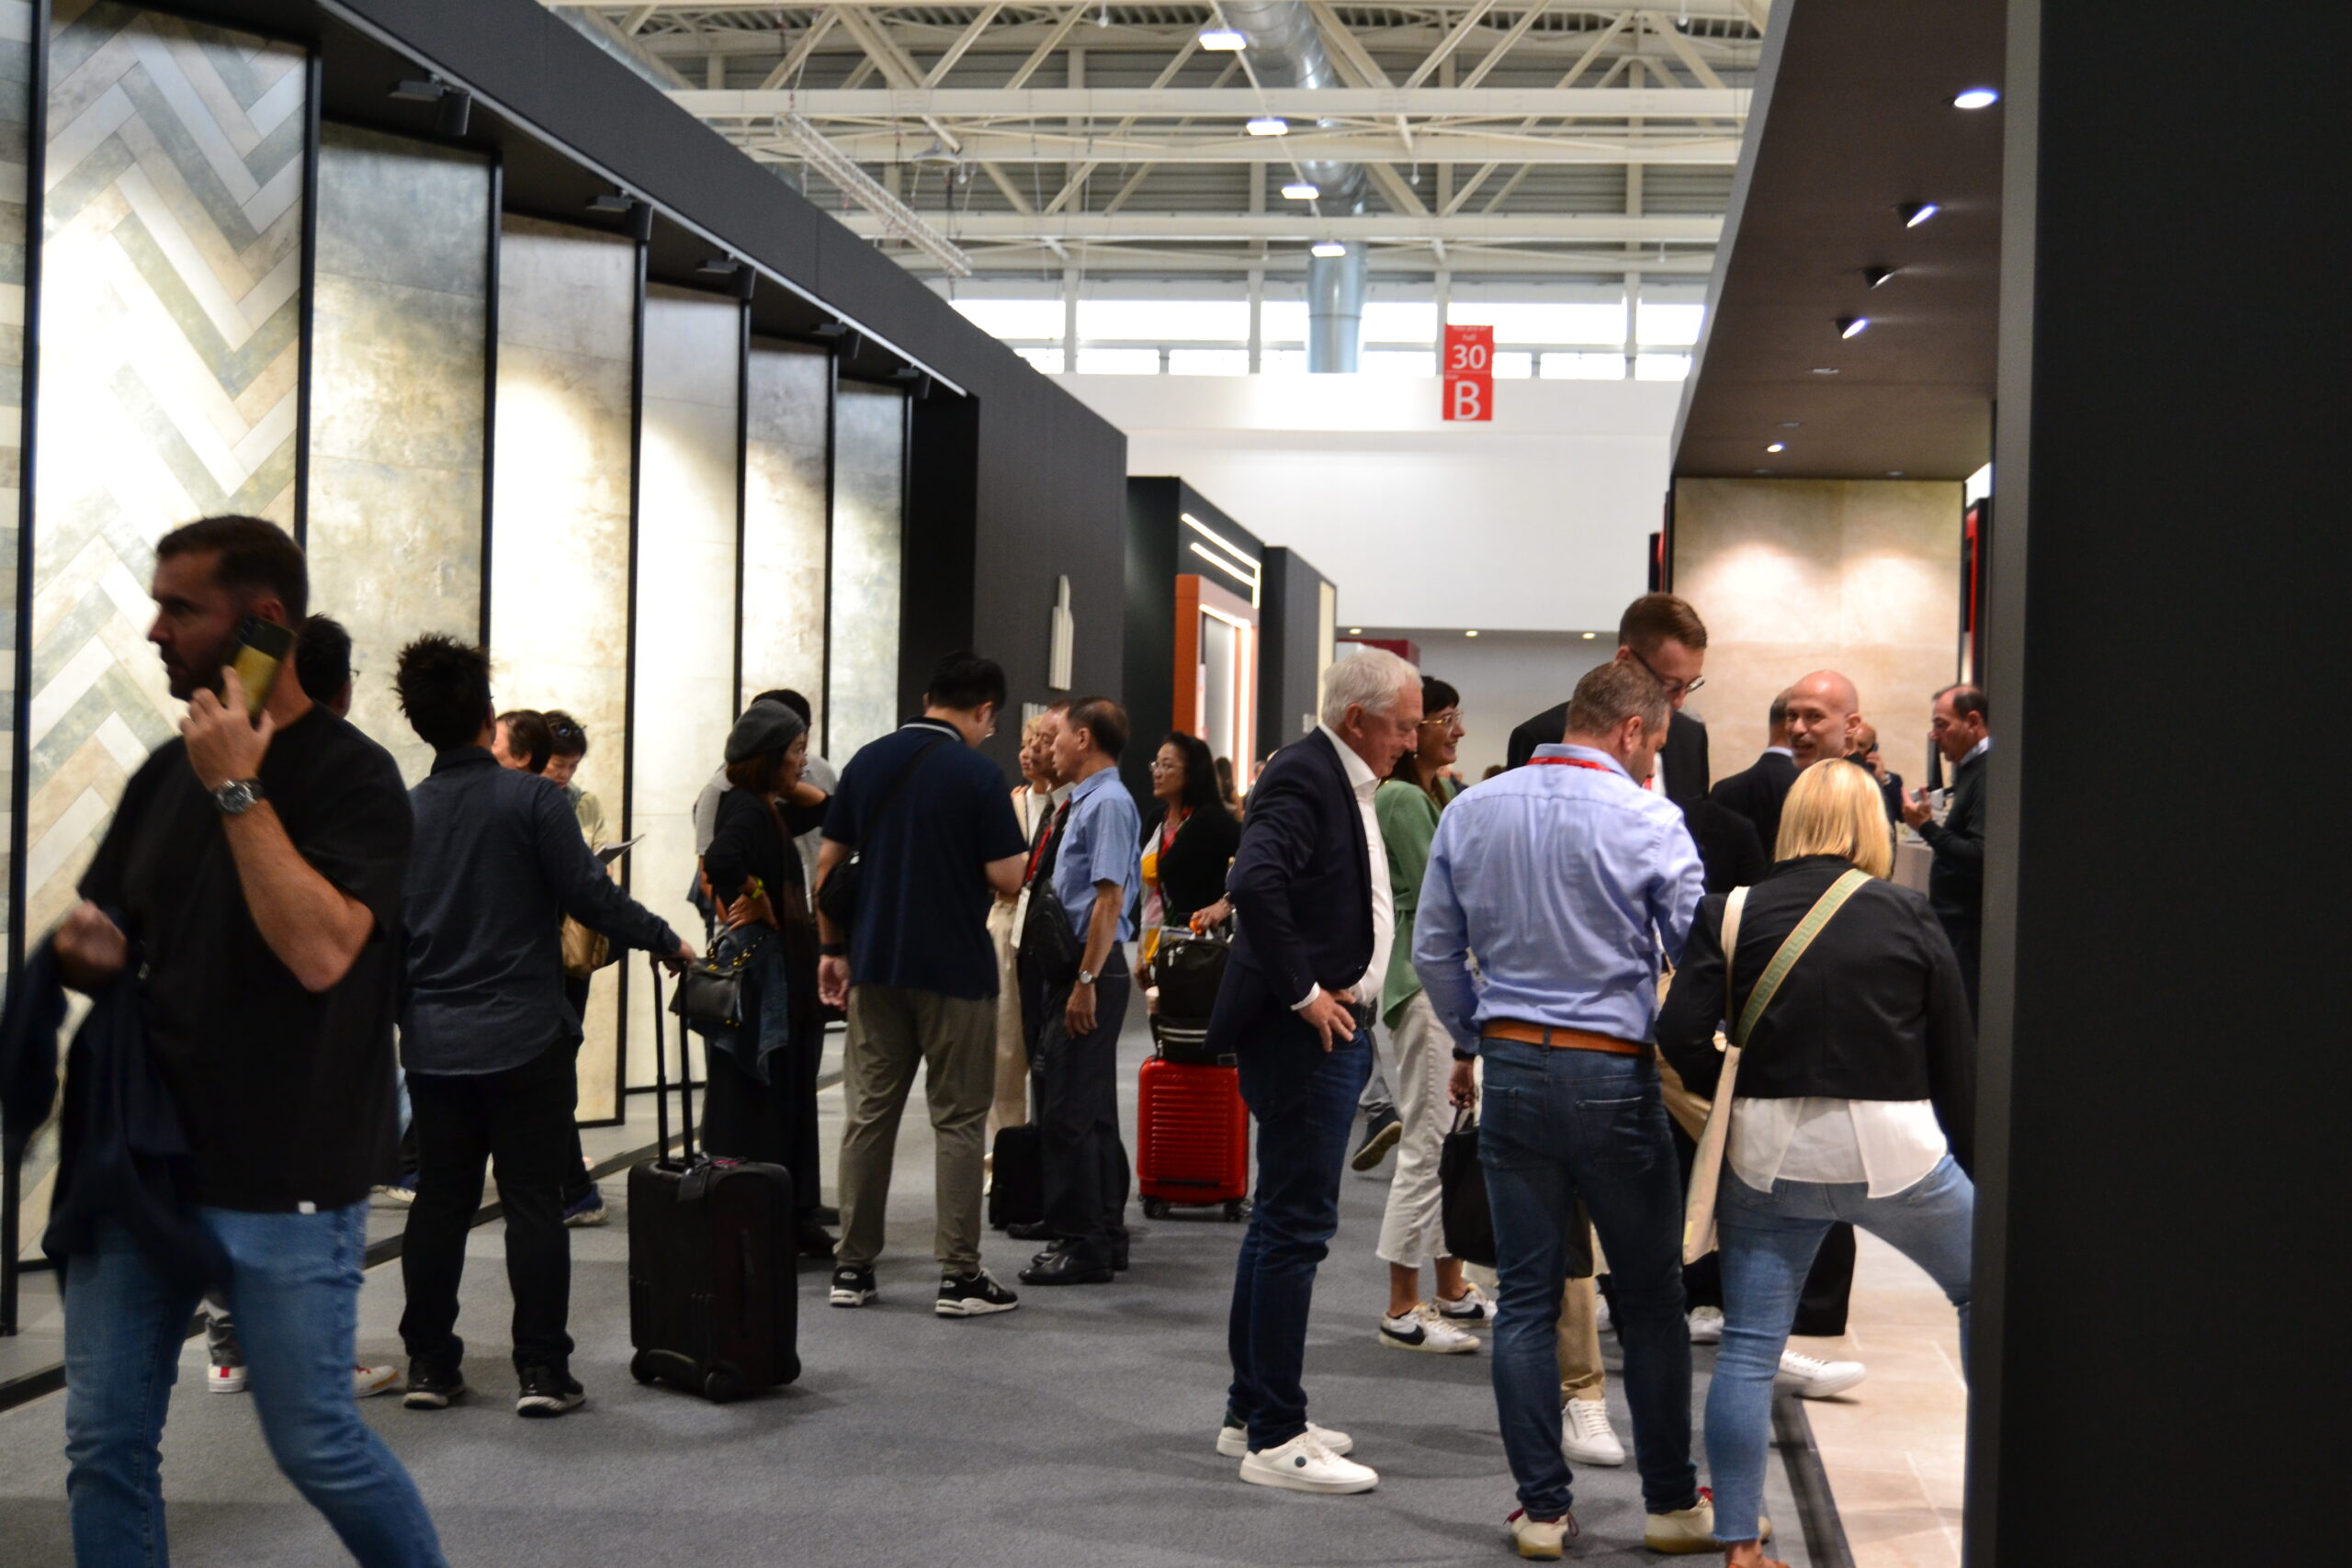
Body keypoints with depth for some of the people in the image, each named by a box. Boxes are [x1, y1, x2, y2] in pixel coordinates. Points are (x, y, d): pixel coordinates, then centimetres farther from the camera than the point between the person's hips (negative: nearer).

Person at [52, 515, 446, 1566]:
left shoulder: (352, 777, -9)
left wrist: (238, 790, -20)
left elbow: (320, 950, -24)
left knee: (316, 1445, 3)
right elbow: (101, 940, 18)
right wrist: (88, 950, -5)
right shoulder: (168, 775, 11)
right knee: (105, 1446, 6)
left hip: (284, 1186, -6)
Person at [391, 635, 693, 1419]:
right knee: (532, 1203, 1)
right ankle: (541, 1368, 1)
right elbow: (588, 895, -12)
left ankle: (430, 1363, 15)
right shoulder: (531, 800, -9)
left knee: (439, 1202, 11)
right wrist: (664, 940, 2)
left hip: (434, 1044, 4)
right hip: (525, 1037, -4)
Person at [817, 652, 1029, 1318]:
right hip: (955, 971, -4)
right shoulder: (977, 774, -10)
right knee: (958, 1120, 2)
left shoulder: (868, 763, 5)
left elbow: (828, 864, 7)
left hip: (875, 965, 5)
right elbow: (1008, 879, -13)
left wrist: (833, 949, 15)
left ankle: (853, 1267, 14)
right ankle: (959, 1276, 2)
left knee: (868, 1114, 10)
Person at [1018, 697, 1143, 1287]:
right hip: (1077, 969, 10)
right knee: (1092, 1111, 15)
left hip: (1093, 971, -10)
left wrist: (1086, 982, -21)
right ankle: (1106, 1236, 22)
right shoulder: (1082, 803, 15)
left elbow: (1109, 897, -20)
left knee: (1068, 1112, -8)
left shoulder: (1108, 803, -14)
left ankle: (1082, 1246, -3)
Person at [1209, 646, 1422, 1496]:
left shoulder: (1346, 783, 16)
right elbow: (1255, 884, -31)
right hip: (1305, 1035, -11)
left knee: (1280, 1224, 16)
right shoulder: (1303, 776, -16)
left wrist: (1343, 999, 12)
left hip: (1330, 1032, 11)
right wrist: (1302, 995, -23)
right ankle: (1274, 1439, -1)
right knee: (1296, 1227, -7)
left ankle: (1251, 1414, 25)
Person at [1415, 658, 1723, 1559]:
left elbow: (1435, 953, 9)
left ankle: (1541, 1507, 11)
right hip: (1612, 1076, -4)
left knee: (1525, 1298, 7)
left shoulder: (1470, 813, 5)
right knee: (1651, 1300, 9)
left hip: (1512, 1070, 4)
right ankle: (1672, 1503, 17)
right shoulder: (1646, 821, -8)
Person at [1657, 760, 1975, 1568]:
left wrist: (1744, 1094, 8)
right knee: (1981, 1289, 23)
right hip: (1895, 1150, 0)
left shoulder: (1735, 915, 1)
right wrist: (1974, 1158, 14)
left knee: (1748, 1347, 6)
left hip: (1768, 1154, 1)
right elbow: (1956, 1053, 4)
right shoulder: (1908, 916, 0)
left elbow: (1682, 1033, -9)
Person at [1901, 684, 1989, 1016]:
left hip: (1969, 935, -10)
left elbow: (1981, 858, -24)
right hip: (1957, 928, 10)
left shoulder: (1986, 774, -16)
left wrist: (1928, 827, -20)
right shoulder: (1971, 770, 16)